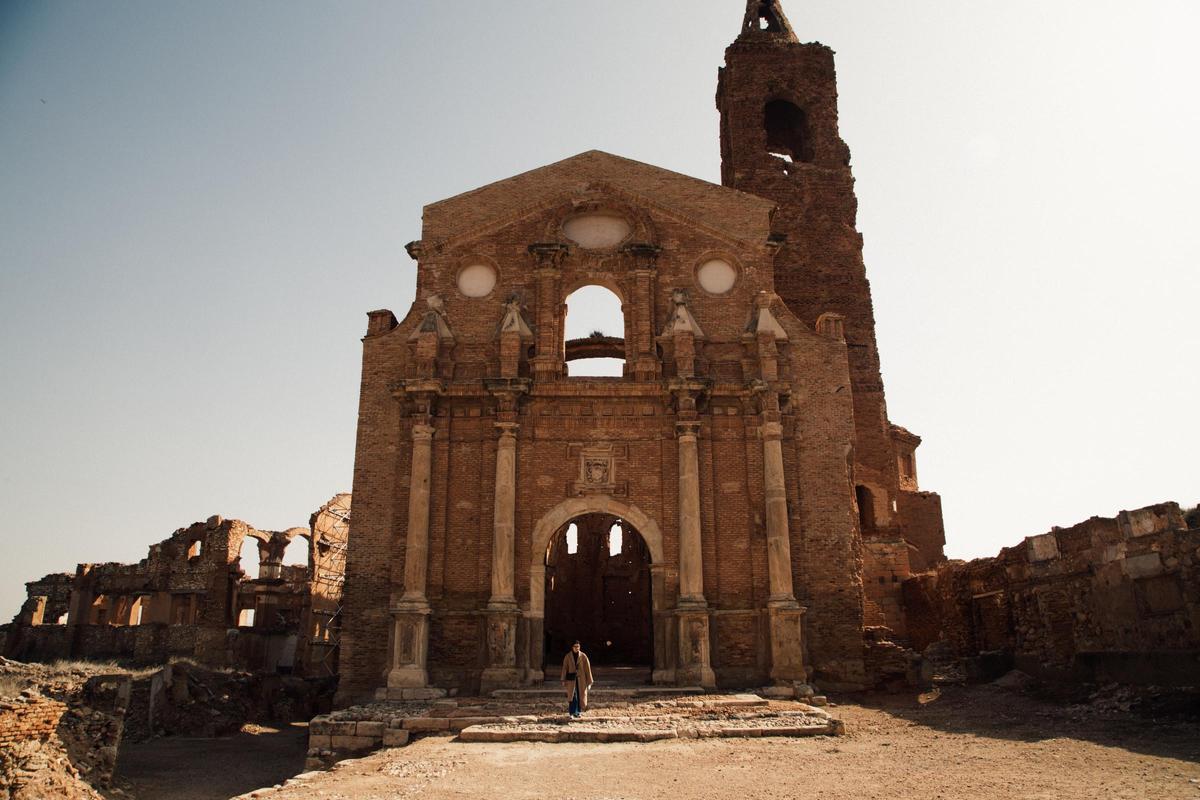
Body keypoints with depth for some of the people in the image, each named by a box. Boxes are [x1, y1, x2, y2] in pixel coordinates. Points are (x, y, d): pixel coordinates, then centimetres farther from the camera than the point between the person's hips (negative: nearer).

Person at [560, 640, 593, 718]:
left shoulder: (583, 656, -2)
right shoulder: (568, 656, -1)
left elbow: (587, 668, -1)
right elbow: (564, 668, 0)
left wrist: (589, 681, -3)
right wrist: (563, 680, -5)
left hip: (581, 679, 1)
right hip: (571, 679, -1)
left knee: (581, 695, 7)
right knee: (572, 696, -7)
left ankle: (579, 711, 25)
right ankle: (573, 713, -3)